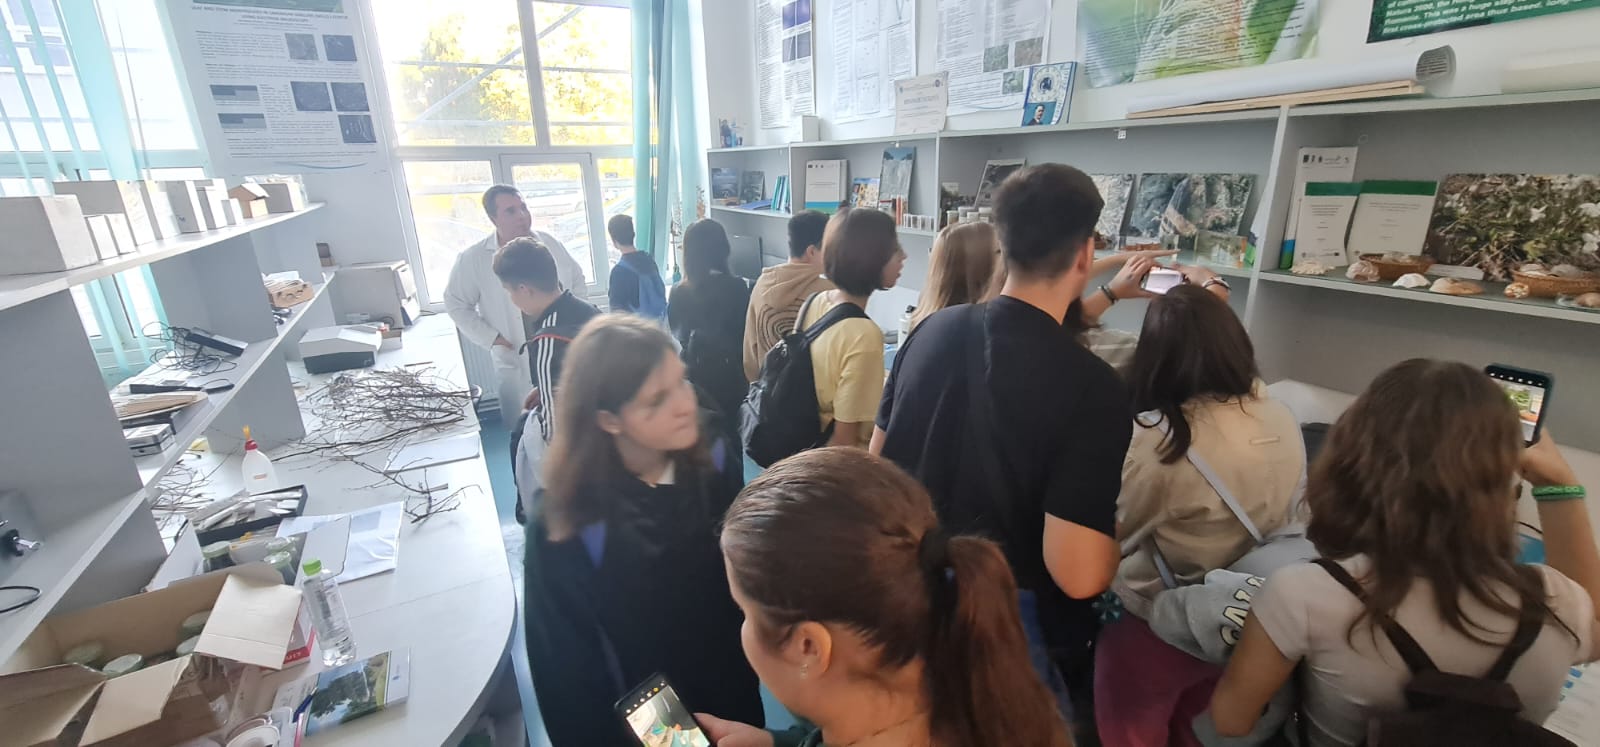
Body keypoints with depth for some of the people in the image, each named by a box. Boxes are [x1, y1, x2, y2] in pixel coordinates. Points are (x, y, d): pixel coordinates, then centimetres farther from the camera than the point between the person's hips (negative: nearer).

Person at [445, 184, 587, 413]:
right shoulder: (472, 259, -9)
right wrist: (491, 338, -8)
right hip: (516, 364, -2)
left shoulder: (549, 244, -2)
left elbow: (577, 280, 11)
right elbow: (456, 304, 0)